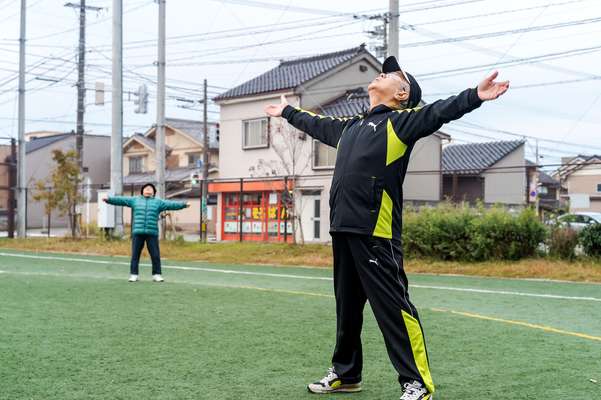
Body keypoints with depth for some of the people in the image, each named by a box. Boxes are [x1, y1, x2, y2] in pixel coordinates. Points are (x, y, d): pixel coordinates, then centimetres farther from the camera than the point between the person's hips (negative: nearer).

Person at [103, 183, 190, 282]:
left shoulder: (158, 202, 11)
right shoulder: (135, 200, 14)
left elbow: (171, 204, 2)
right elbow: (121, 199, 10)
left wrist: (183, 204, -9)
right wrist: (109, 199, 0)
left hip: (152, 233, 0)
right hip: (137, 232, 1)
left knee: (155, 255, -1)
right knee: (135, 254, 2)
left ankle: (157, 275, 7)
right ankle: (134, 275, 8)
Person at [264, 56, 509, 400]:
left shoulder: (401, 121, 0)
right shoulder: (350, 127, 22)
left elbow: (439, 112, -15)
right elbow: (316, 124, 39)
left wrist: (475, 96, -31)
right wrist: (288, 112, 53)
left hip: (376, 232, -8)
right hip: (343, 229, 8)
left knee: (393, 307, -7)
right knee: (347, 306, 17)